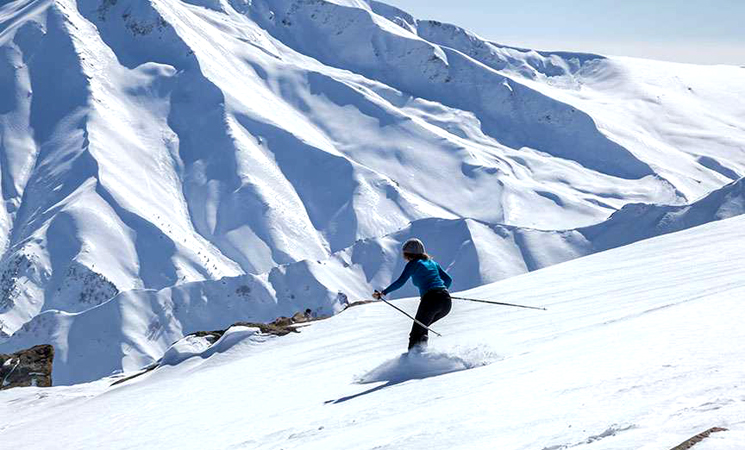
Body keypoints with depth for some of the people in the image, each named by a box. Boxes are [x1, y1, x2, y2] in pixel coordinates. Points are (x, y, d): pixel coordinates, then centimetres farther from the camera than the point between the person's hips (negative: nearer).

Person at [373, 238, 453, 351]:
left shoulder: (413, 264, 6)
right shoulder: (432, 262, 25)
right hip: (447, 301, 7)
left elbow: (400, 282, -6)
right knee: (422, 326, 25)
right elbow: (448, 280, 26)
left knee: (416, 332, 2)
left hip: (431, 300, -7)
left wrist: (383, 293, -3)